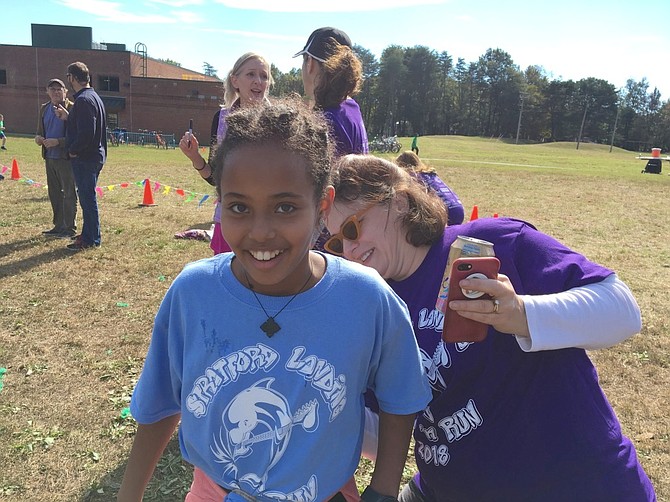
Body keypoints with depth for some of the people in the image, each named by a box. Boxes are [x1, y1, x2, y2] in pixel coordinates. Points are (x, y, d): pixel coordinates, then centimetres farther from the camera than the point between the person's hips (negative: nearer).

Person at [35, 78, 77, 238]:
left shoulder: (72, 109, -9)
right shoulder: (44, 109, 12)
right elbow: (40, 130, 21)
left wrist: (57, 142, -21)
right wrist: (39, 138, -2)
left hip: (66, 158, -7)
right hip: (49, 158, 7)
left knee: (69, 194, 1)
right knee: (54, 193, 13)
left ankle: (70, 228, 9)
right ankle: (59, 226, 23)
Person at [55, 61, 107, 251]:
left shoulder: (83, 100, -18)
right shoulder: (93, 96, 14)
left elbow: (86, 133, -25)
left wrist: (73, 150, -12)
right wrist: (68, 117, 10)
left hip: (85, 158, -10)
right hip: (94, 155, 10)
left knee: (87, 199, -3)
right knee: (87, 197, 18)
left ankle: (91, 240, 5)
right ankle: (88, 234, 29)